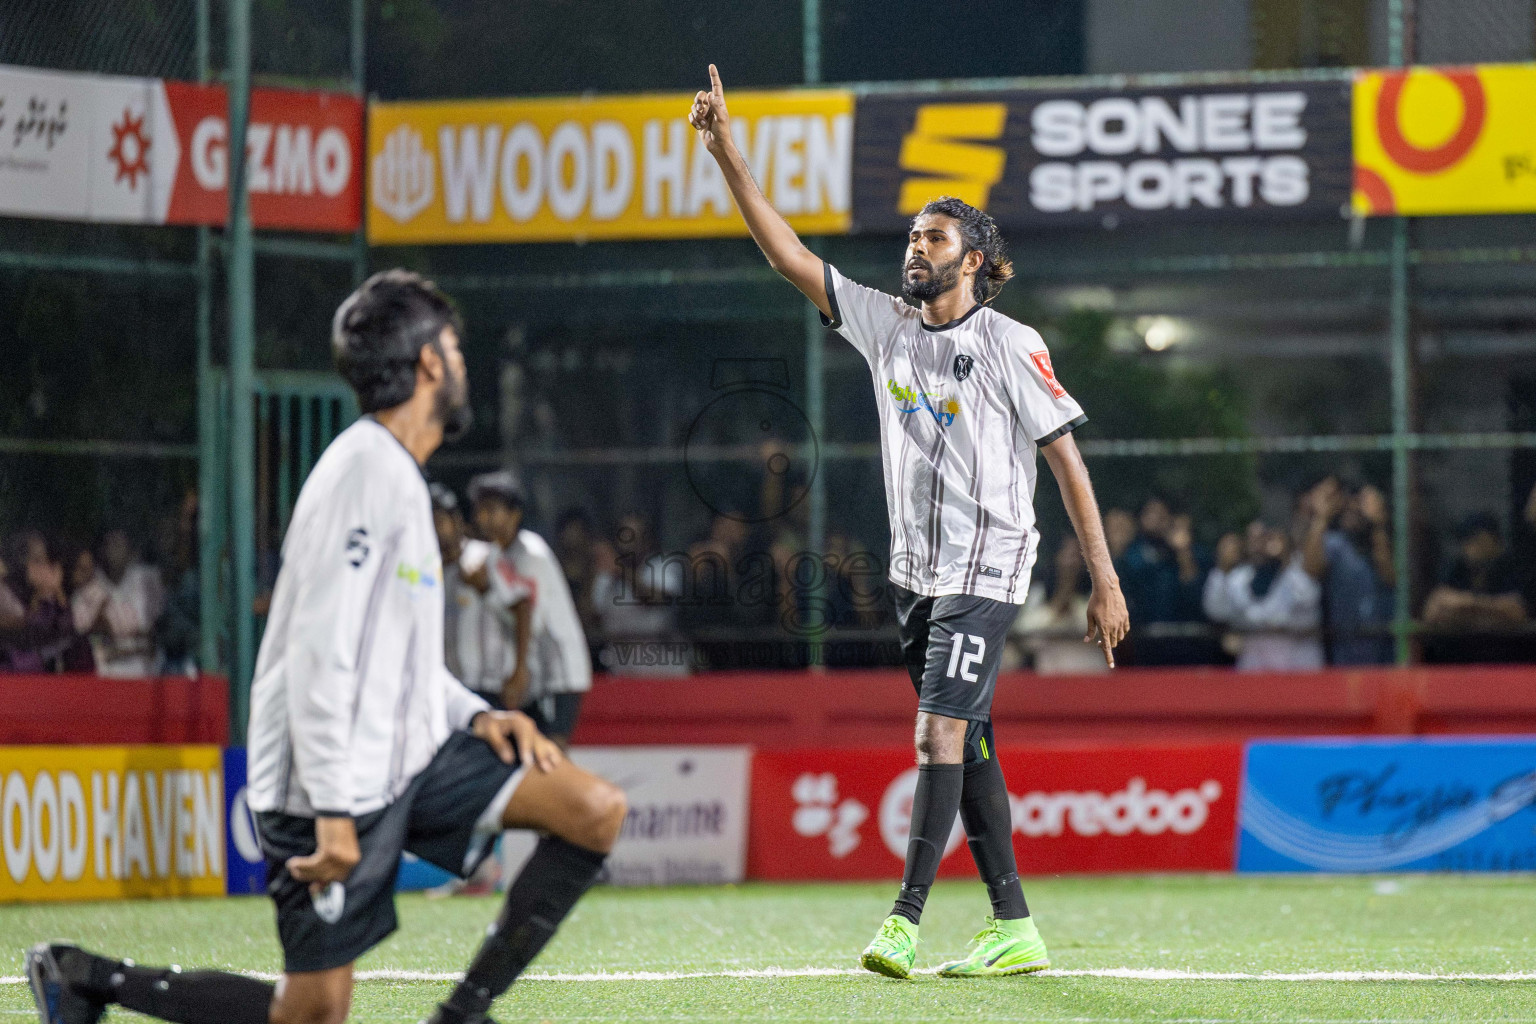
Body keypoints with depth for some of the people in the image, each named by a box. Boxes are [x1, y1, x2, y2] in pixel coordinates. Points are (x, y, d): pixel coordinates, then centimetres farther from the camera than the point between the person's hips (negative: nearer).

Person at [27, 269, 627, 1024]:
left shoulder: (399, 478, 16)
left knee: (595, 812, -4)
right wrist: (333, 809, -25)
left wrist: (477, 715, 6)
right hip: (335, 781, -9)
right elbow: (322, 652, -23)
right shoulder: (367, 470, -16)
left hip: (407, 756, 9)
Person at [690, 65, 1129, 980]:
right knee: (969, 746, 7)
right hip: (915, 569, 6)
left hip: (986, 572, -6)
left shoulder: (1011, 347, -8)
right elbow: (788, 254, 5)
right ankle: (1015, 929, 11)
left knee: (941, 735, -16)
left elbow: (1069, 461, -7)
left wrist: (1105, 582, -10)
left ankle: (905, 920, -19)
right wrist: (729, 155, -4)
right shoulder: (887, 326, 7)